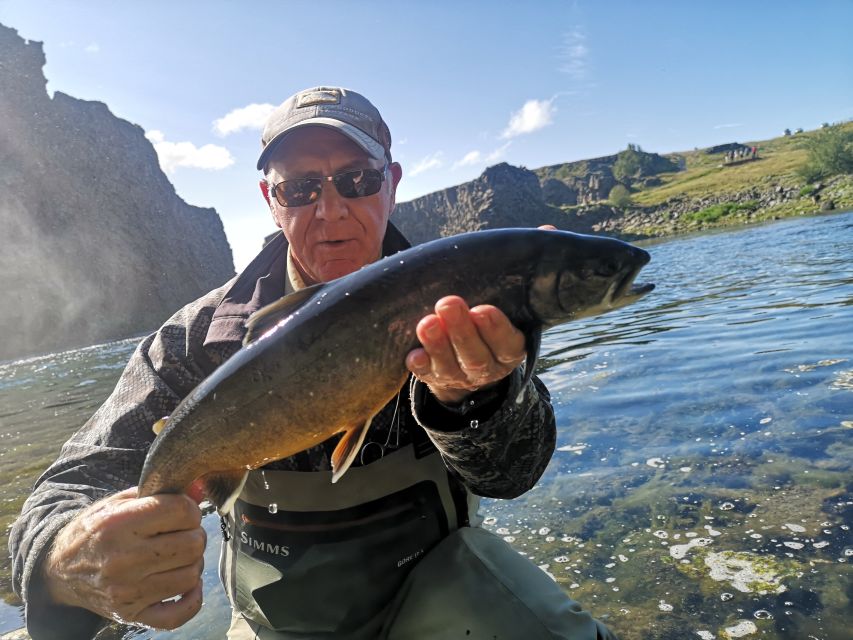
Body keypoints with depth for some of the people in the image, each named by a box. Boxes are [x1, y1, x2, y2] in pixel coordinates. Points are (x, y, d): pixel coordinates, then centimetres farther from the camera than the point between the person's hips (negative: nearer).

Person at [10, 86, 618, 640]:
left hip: (431, 571, -2)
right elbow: (83, 480, -15)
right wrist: (67, 565, -40)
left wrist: (466, 394, -47)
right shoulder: (201, 337, -11)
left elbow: (512, 472, -23)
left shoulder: (444, 301, -12)